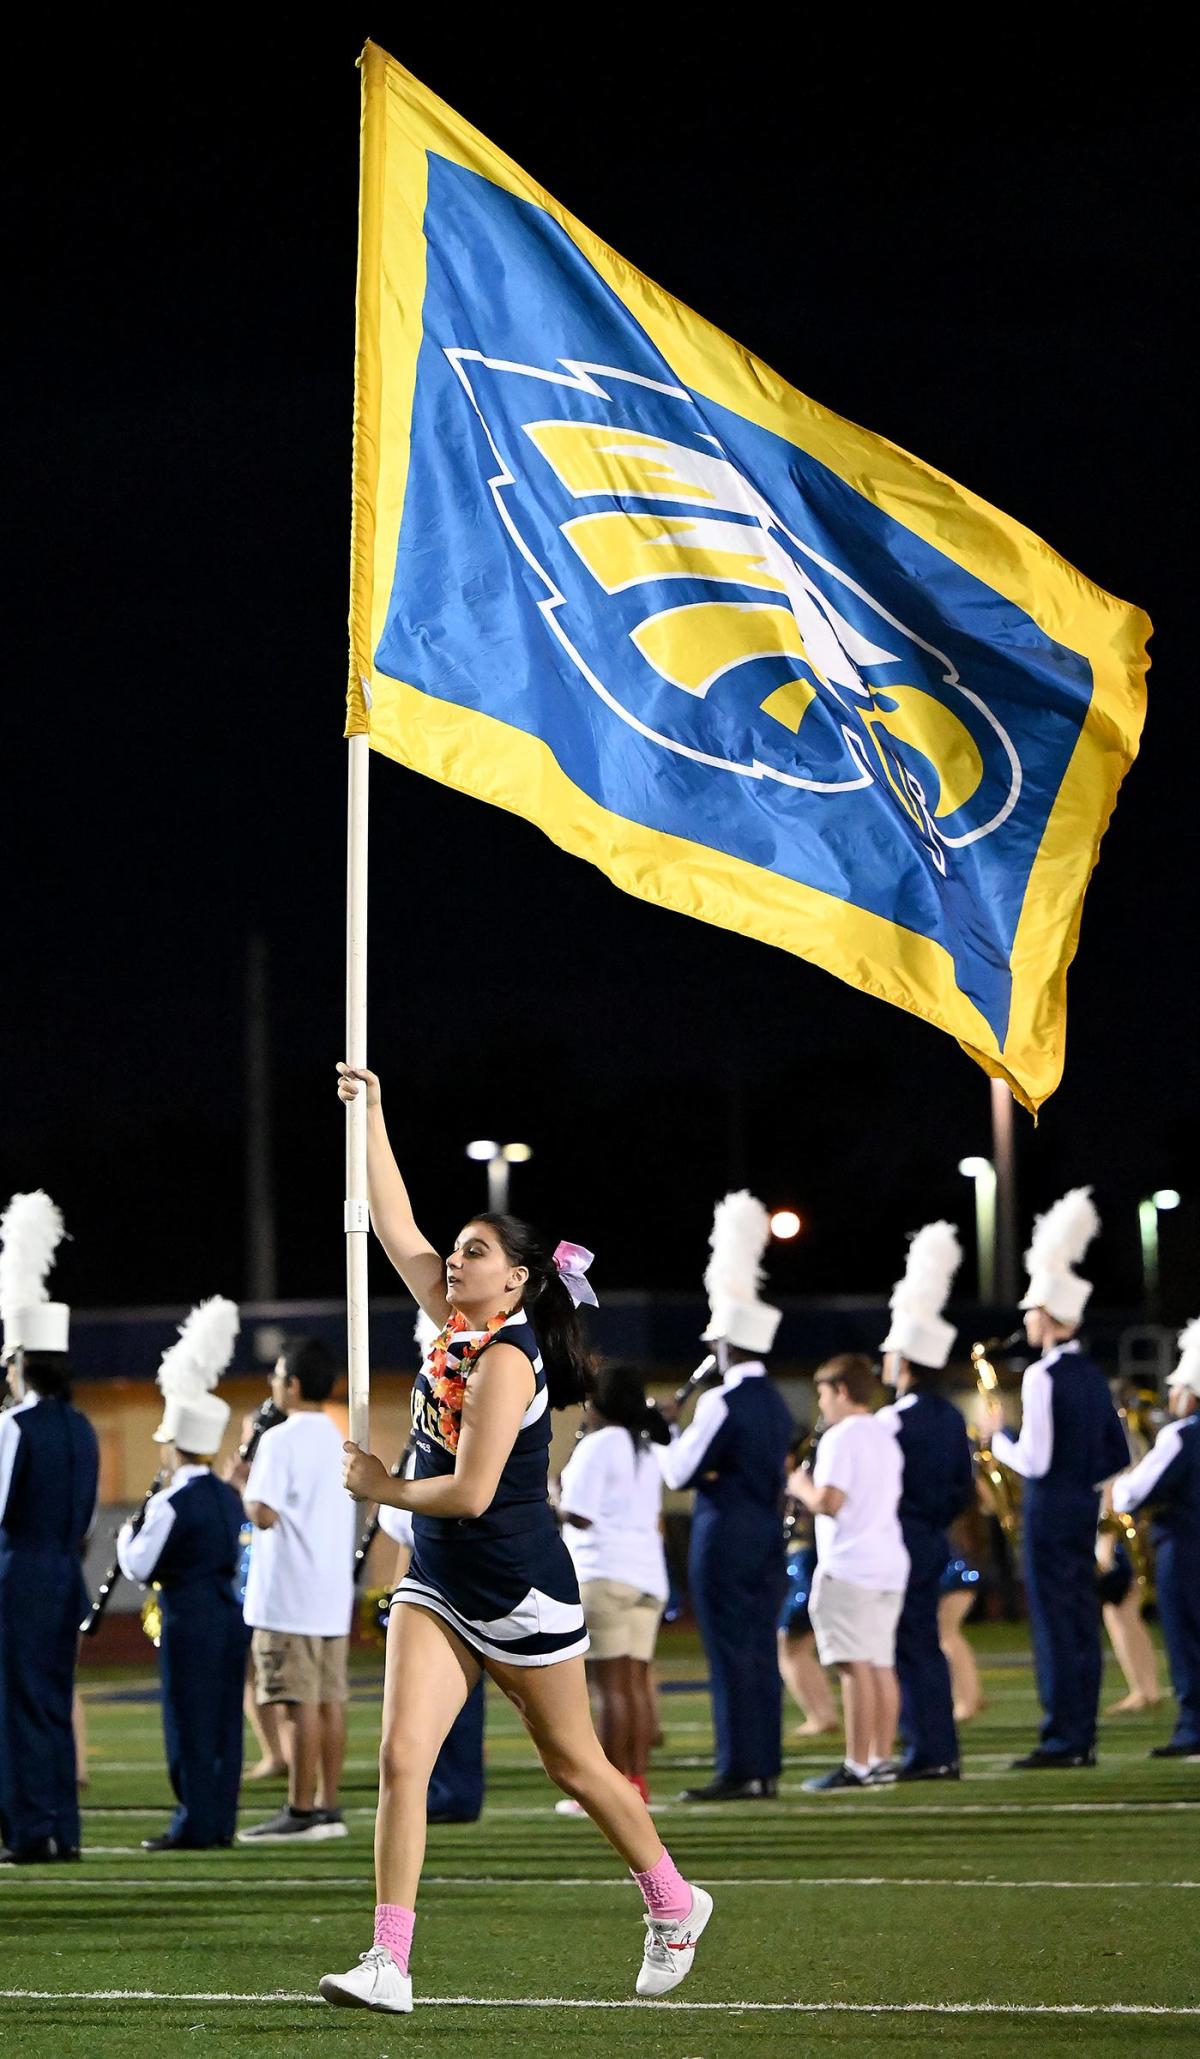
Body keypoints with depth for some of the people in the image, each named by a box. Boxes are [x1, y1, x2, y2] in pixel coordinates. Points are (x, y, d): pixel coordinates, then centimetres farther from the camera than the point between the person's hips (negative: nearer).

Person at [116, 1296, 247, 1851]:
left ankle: (195, 1824, -3)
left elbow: (138, 1566, -11)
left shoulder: (174, 1503, -14)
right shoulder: (230, 1498, 9)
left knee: (189, 1719, -3)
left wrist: (128, 1534, 9)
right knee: (224, 1717, 10)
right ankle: (220, 1819, 13)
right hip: (230, 1613, 8)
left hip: (189, 1619, -8)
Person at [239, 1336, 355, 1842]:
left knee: (299, 1705, -7)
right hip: (332, 1593, 8)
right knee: (329, 1701, 8)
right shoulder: (336, 1440, 14)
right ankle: (328, 1809, 10)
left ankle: (300, 1812, -7)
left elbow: (262, 1514, -19)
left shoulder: (281, 1441, -13)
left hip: (288, 1600, -8)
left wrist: (240, 1479, -2)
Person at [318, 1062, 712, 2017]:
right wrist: (371, 1115, 4)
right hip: (438, 1587, 7)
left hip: (520, 1596, -7)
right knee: (401, 1758, -8)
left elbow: (469, 1491, -25)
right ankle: (389, 1964, -13)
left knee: (575, 1762, 9)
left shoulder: (507, 1359, -20)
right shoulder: (460, 1325, 3)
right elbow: (399, 1230, 8)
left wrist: (382, 1488, -9)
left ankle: (674, 1904, 32)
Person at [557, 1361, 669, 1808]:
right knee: (636, 1682, 7)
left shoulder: (596, 1446, -8)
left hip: (604, 1574, -8)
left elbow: (578, 1516, -12)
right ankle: (637, 1782, 5)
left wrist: (556, 1496, 4)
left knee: (609, 1685, -8)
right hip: (649, 1572, 8)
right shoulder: (646, 1450, 18)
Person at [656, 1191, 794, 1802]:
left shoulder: (721, 1403, -14)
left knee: (731, 1653, -7)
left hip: (724, 1535, -8)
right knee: (761, 1652, 9)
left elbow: (680, 1473, -12)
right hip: (768, 1534, 8)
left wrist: (666, 1430, 6)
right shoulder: (777, 1406, 12)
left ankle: (738, 1771, -8)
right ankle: (764, 1769, 9)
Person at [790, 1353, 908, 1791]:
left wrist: (802, 1487, 0)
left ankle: (856, 1765, -13)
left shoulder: (841, 1438, -11)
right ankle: (881, 1758, 13)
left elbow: (830, 1502, -20)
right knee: (881, 1665, 11)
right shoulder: (885, 1438, 16)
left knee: (855, 1666, -10)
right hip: (889, 1563, 9)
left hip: (848, 1567, -9)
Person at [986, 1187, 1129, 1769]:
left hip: (1049, 1511, -8)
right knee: (1082, 1618, 10)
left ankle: (1061, 1740, -6)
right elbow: (1118, 1455, 16)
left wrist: (998, 1434, -3)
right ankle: (1082, 1736, 13)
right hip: (1084, 1509, 8)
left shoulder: (1042, 1377, -16)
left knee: (1055, 1621, -6)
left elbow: (1034, 1461, -19)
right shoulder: (1092, 1376, 10)